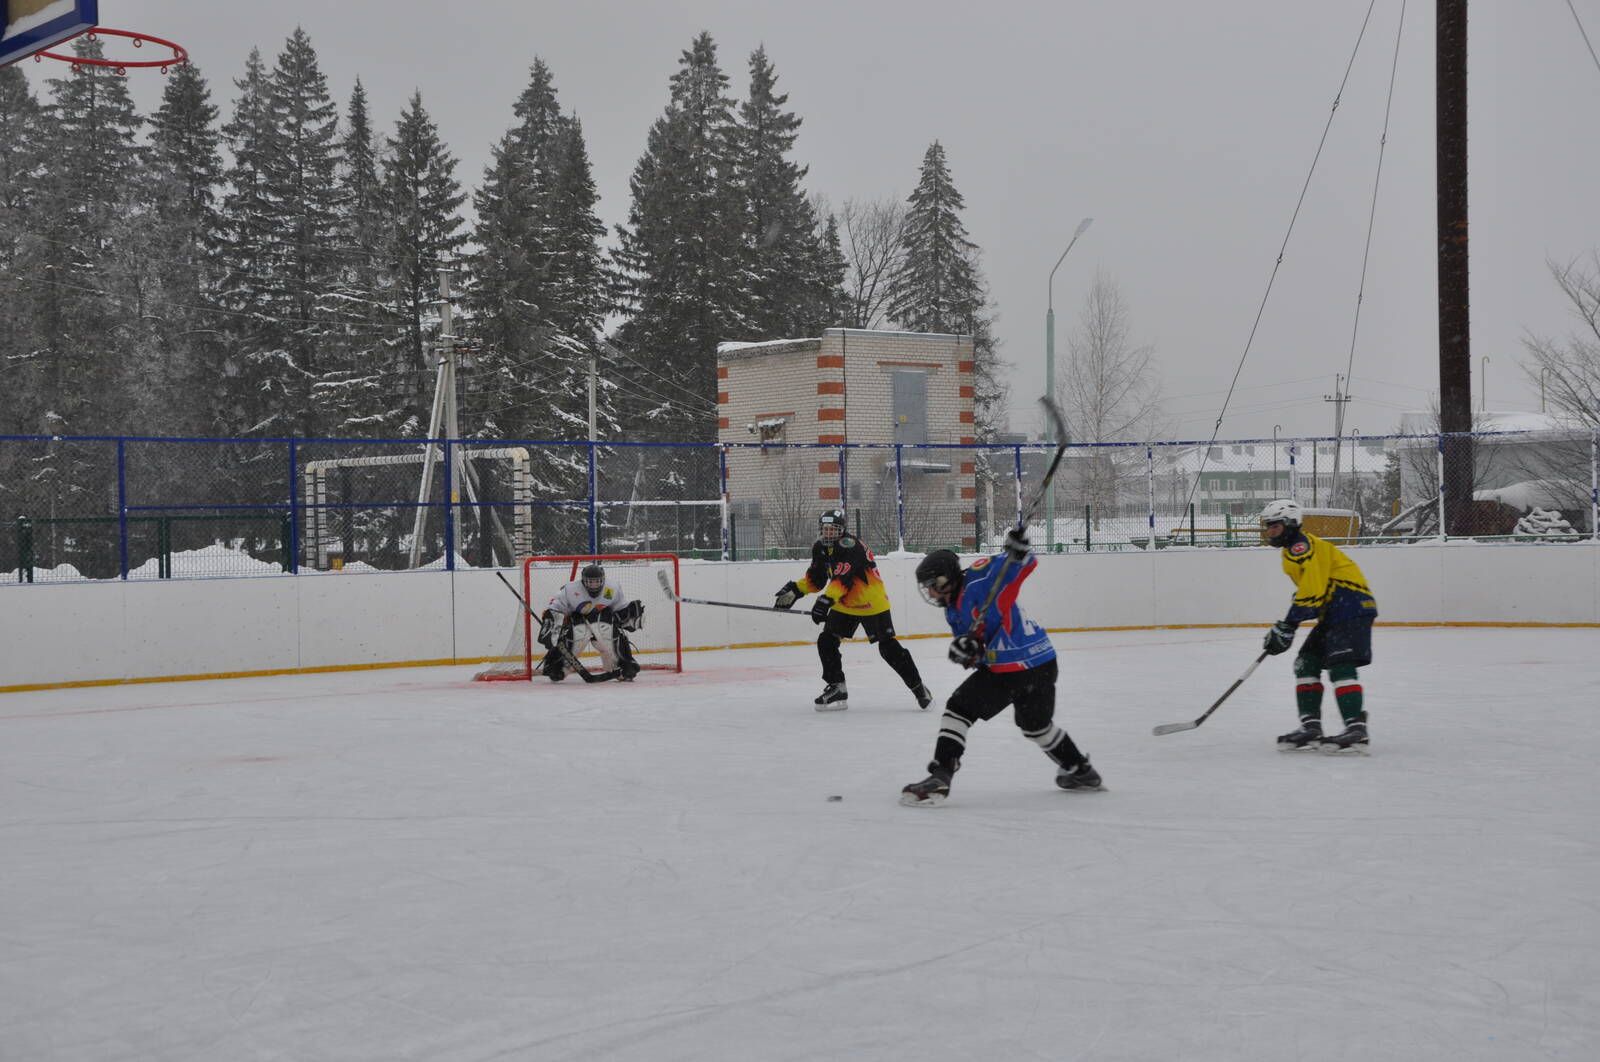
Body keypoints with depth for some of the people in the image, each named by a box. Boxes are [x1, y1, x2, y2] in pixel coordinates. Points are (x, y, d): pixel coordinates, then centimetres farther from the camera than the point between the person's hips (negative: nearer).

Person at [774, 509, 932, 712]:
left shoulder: (849, 545, -26)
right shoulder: (820, 549, 1)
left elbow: (842, 577, -39)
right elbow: (816, 578, 12)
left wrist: (826, 600, -49)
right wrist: (795, 590, -2)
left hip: (872, 604, -8)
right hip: (844, 605, 8)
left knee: (888, 647, -8)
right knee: (826, 642, -1)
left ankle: (918, 687, 5)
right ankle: (837, 689, 10)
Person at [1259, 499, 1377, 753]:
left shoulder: (1301, 546, -13)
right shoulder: (1292, 553, 21)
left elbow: (1312, 591, -22)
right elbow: (1305, 592, 28)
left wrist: (1287, 626, -20)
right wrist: (1285, 627, 19)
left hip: (1351, 607, -11)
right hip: (1332, 613, 11)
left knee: (1340, 666, -20)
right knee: (1306, 663, 9)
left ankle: (1356, 729, -27)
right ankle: (1310, 727, 8)